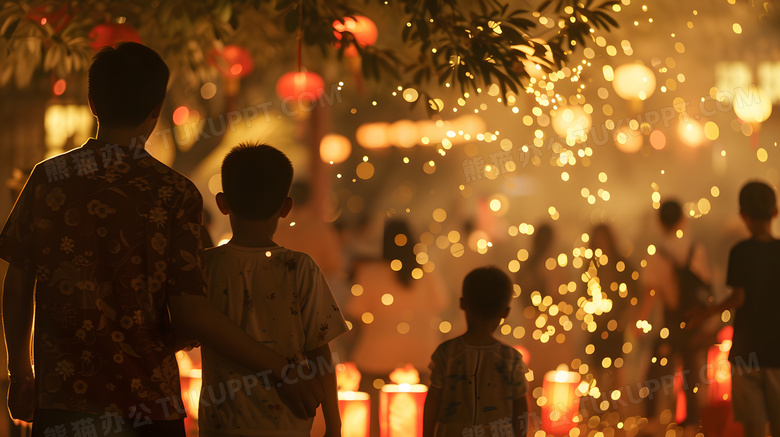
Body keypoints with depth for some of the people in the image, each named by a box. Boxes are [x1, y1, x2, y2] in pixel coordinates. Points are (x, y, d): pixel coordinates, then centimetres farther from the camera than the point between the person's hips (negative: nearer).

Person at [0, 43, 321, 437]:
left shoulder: (46, 178, -1)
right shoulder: (174, 194, -9)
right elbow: (189, 312, -13)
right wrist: (280, 371, -6)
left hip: (60, 402, 2)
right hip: (145, 402, -2)